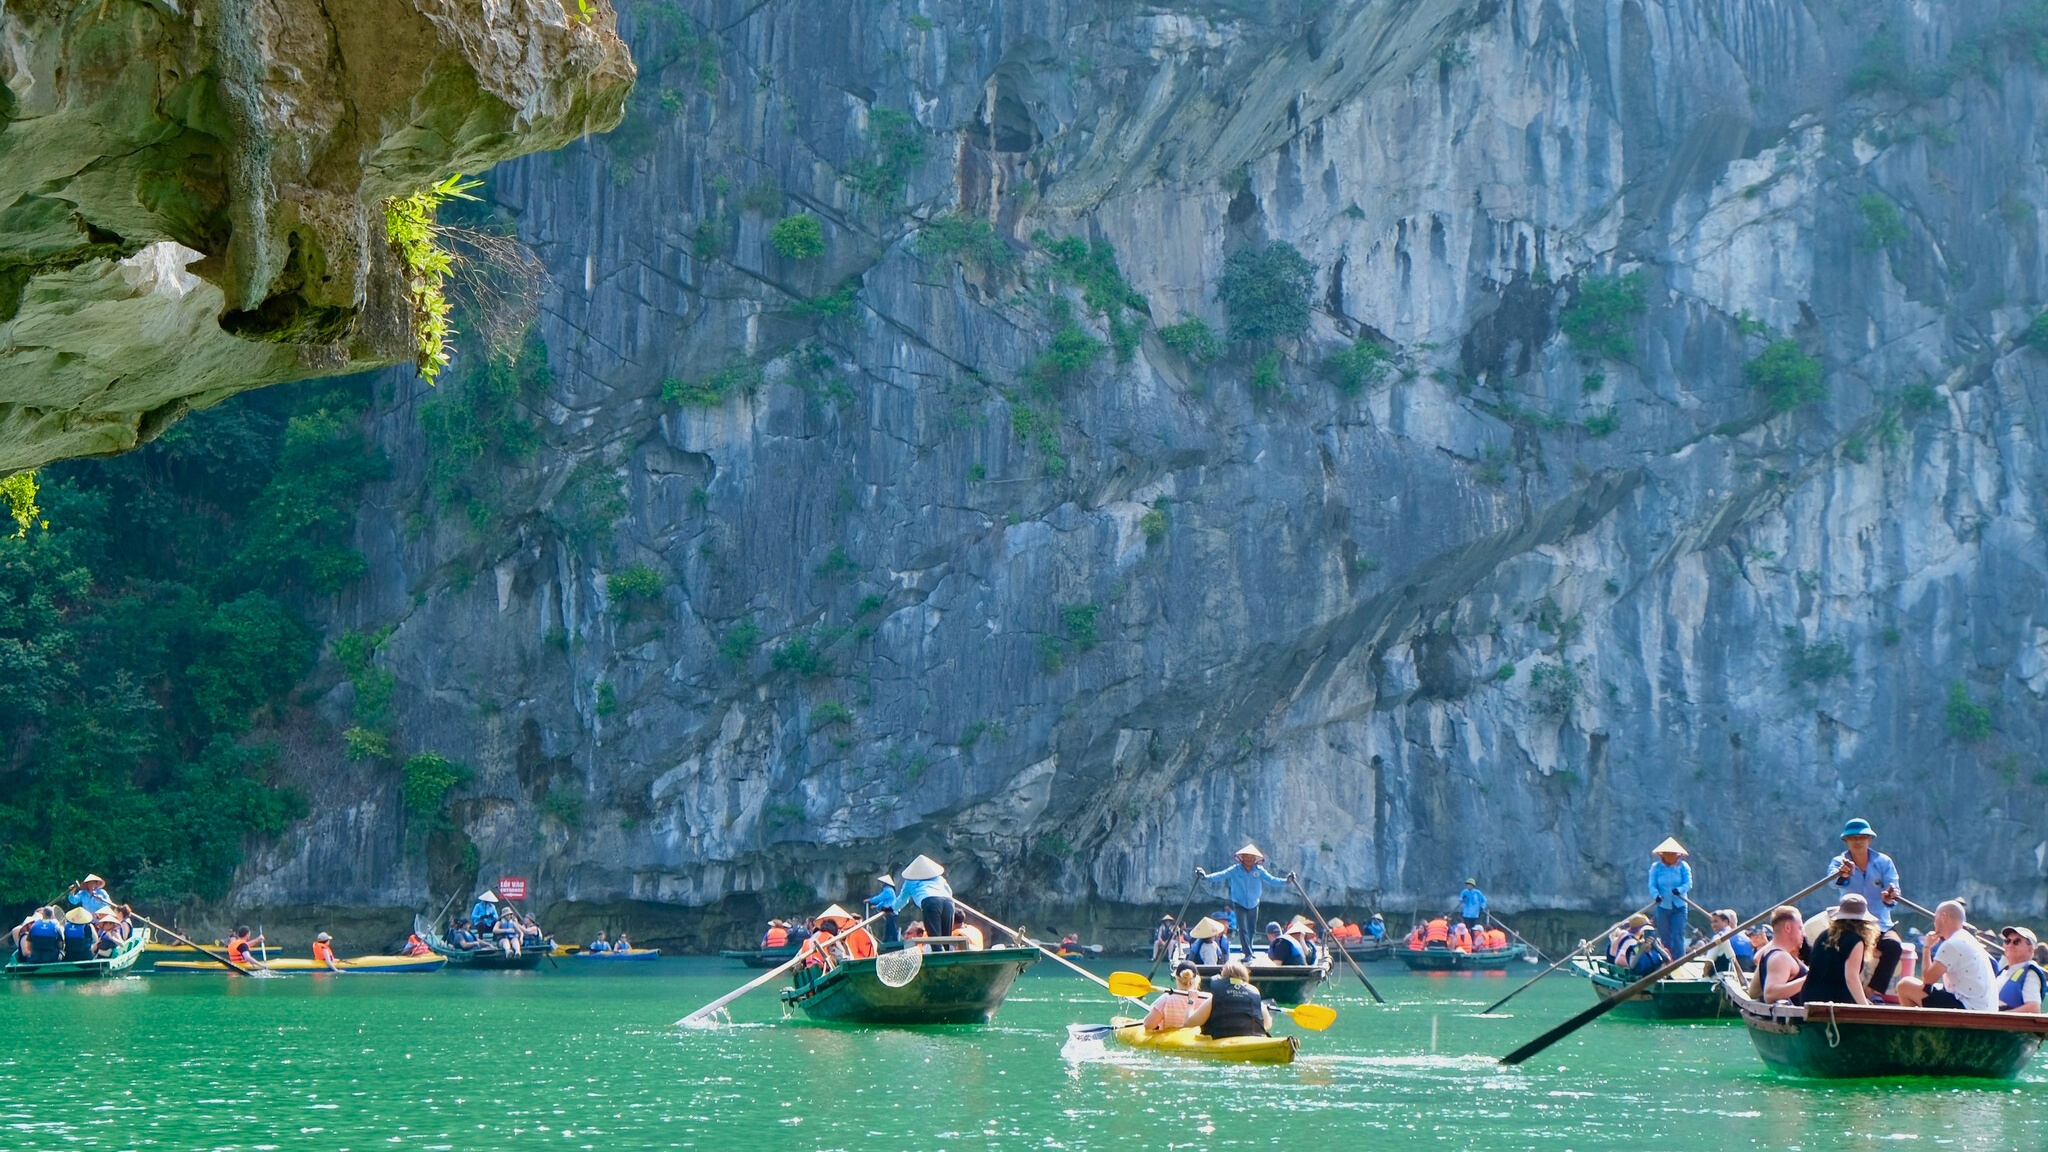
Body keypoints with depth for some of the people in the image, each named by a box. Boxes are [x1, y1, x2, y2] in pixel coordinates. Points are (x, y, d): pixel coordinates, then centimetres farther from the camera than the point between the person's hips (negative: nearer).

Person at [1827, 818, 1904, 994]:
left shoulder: (1883, 862, 6)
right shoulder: (1839, 862, 2)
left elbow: (1893, 889, -8)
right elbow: (1834, 882, -22)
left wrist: (1889, 898, -34)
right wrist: (1842, 876, -48)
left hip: (1880, 925, 2)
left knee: (1894, 945, -30)